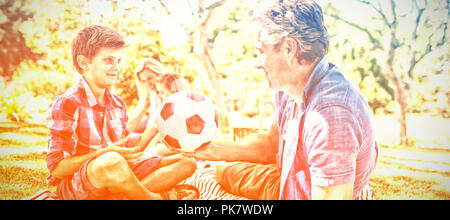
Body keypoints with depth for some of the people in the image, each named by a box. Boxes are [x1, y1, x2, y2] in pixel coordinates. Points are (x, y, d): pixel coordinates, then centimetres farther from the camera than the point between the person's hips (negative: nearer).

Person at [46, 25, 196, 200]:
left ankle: (120, 196, -23)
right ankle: (160, 196, -14)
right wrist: (103, 153, -23)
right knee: (111, 162, -42)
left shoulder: (118, 104, 13)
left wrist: (152, 130, -2)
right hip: (74, 188, -8)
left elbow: (128, 153, 12)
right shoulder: (66, 103, -11)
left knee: (186, 163, -1)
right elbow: (57, 169, -14)